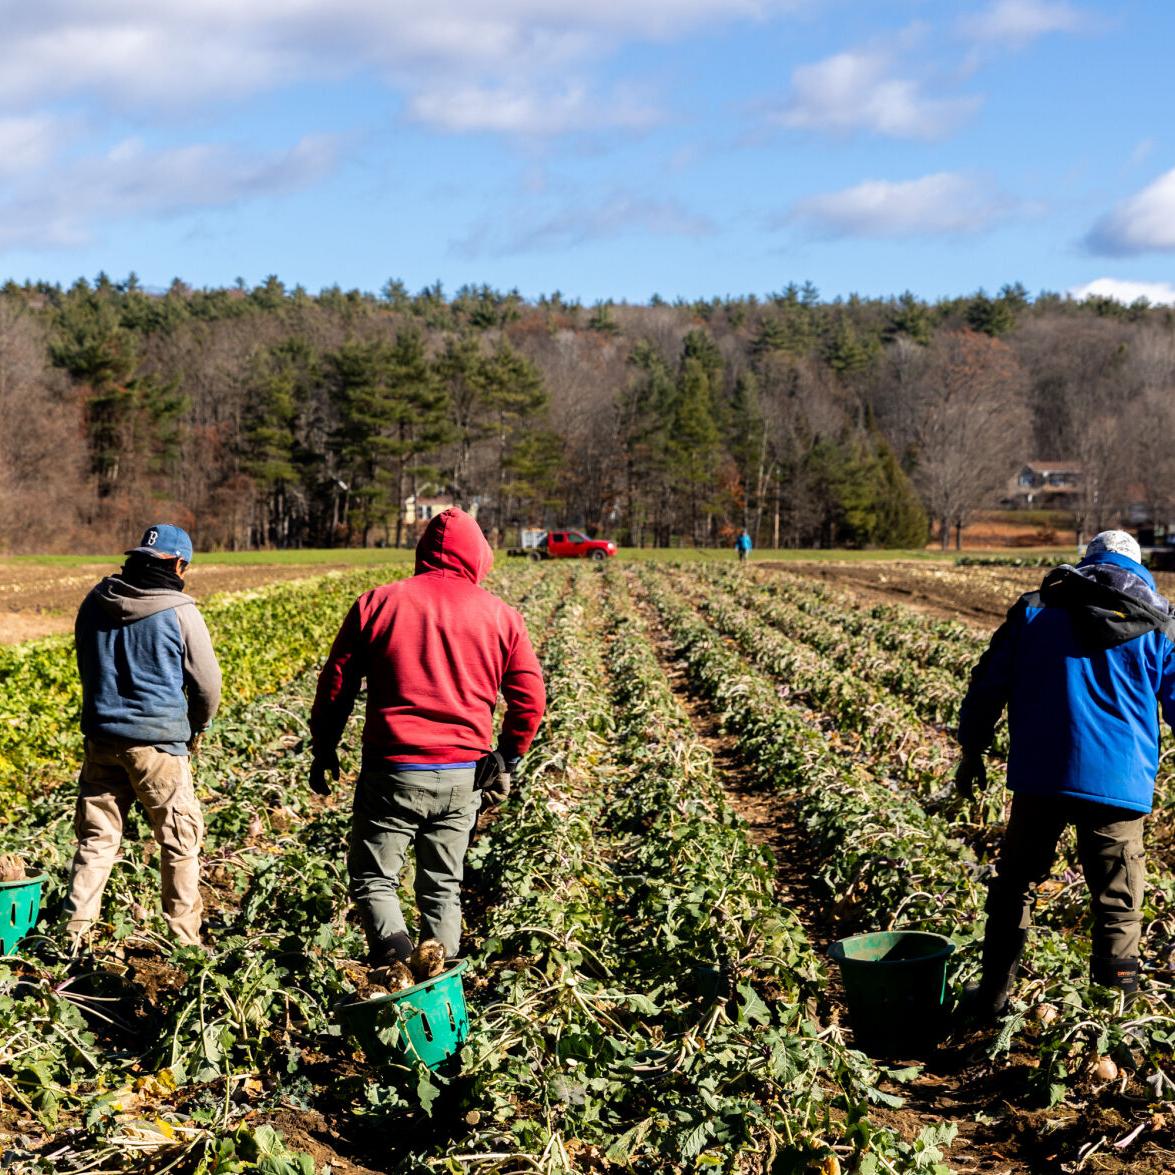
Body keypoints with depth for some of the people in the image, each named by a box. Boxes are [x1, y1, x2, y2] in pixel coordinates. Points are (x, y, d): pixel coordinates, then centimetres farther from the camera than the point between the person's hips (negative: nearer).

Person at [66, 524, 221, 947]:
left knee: (96, 837, 12)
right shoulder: (180, 612, -11)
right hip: (158, 741, -4)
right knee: (180, 841, 7)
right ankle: (184, 939, 11)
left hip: (101, 737, 5)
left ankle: (75, 931, 8)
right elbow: (207, 683, -3)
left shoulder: (95, 603, 4)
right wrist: (196, 728, 15)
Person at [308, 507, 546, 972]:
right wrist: (507, 761, 19)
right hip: (464, 776, 3)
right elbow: (530, 699, 5)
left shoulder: (377, 603, 0)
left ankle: (394, 952, -19)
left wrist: (323, 751, 15)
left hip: (393, 771, -2)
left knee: (373, 878, 8)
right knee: (443, 886, 16)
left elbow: (335, 684, 3)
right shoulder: (500, 616, 5)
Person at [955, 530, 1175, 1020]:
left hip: (1040, 777, 1)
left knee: (1015, 884, 15)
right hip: (1119, 786, 0)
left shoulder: (1035, 610, 7)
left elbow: (989, 683, 7)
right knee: (1117, 904, 9)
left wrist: (972, 750, 17)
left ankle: (992, 996, 19)